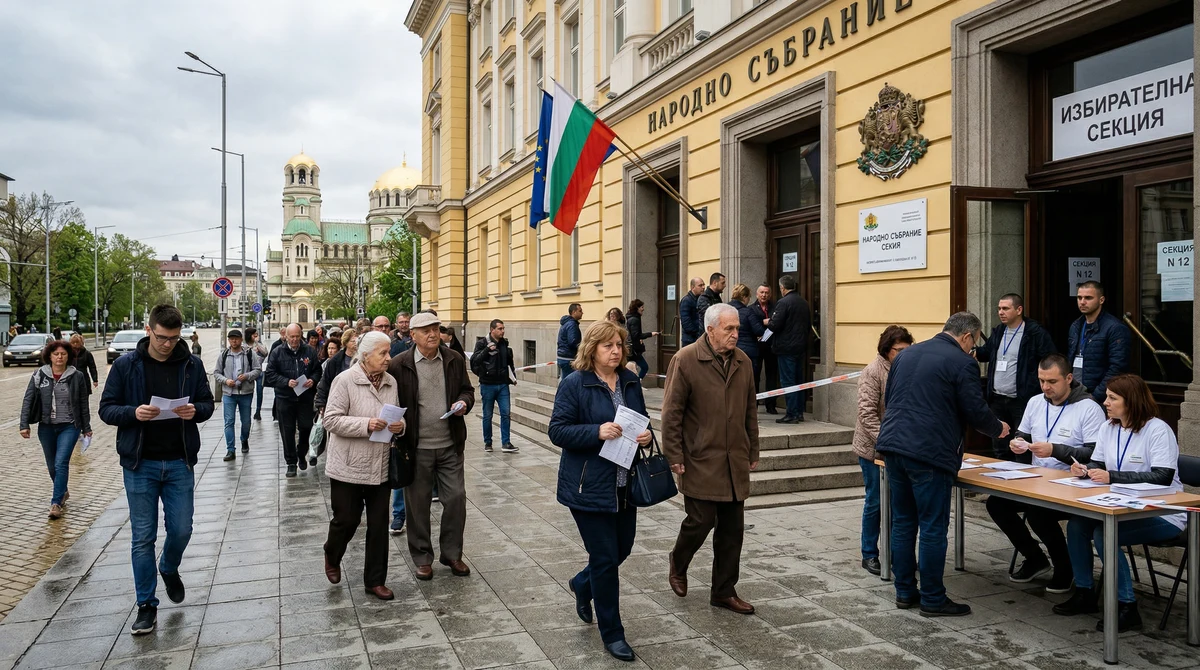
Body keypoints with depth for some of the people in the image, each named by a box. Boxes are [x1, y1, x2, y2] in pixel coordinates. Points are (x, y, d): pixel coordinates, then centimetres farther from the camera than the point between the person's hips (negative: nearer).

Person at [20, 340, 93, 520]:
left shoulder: (77, 376, -3)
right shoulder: (39, 375, 0)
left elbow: (83, 404, 3)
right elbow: (28, 400, 0)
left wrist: (86, 428, 7)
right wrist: (24, 425, -7)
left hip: (69, 426, -3)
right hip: (46, 427, 3)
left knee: (61, 463, -14)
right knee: (52, 466, 14)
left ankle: (56, 503, -8)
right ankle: (62, 492, 37)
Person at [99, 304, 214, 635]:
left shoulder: (192, 364, -1)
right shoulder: (126, 365, -4)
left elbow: (207, 403, 7)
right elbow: (106, 409, -1)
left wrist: (195, 410, -16)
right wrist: (133, 413, -21)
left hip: (180, 462, 1)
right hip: (140, 463, -1)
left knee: (181, 530, 7)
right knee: (143, 537, 5)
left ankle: (169, 569, 40)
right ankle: (147, 605, 19)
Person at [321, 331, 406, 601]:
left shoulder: (391, 382, 5)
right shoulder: (345, 380, -11)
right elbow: (331, 420, -15)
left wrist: (400, 426, -7)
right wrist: (366, 425, -25)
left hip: (381, 467, 5)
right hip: (349, 467, -5)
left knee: (379, 525, 7)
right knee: (347, 520, 6)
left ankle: (375, 580, 20)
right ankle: (332, 556, 39)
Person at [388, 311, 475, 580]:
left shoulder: (454, 360, 2)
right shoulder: (399, 365, -8)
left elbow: (467, 390, 14)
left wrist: (464, 402, -8)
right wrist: (396, 434, -9)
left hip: (450, 445, 3)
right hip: (416, 447, -2)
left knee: (456, 498, 7)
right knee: (418, 504, 9)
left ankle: (452, 554, 25)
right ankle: (422, 558, 25)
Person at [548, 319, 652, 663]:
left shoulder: (631, 381, 6)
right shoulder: (574, 384, -11)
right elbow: (557, 431, -14)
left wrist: (645, 436, -6)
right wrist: (597, 432, -27)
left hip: (624, 484, 6)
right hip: (589, 486, -6)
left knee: (622, 549, 15)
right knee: (605, 558, 1)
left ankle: (583, 585, 46)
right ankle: (611, 633, 18)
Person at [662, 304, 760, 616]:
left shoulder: (743, 362, 8)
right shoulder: (685, 360, -10)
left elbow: (751, 411, 15)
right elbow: (672, 412, -9)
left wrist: (753, 452, 14)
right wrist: (675, 456, -11)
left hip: (735, 464, 6)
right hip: (700, 462, -6)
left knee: (732, 529, 9)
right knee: (700, 521, -2)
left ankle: (724, 591, 23)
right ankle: (678, 566, 29)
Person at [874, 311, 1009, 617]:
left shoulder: (906, 354, 16)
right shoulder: (962, 362, -5)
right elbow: (975, 411, -5)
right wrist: (998, 428, 16)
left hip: (892, 445, 7)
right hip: (929, 453, -7)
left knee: (903, 522, 14)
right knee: (933, 528, 3)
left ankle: (904, 592, 22)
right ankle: (932, 599, 11)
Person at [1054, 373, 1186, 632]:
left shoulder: (1158, 430, -16)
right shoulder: (1108, 428, 7)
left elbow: (1163, 477, -25)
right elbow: (1097, 465, 12)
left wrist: (1112, 477, -30)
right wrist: (1084, 470, -12)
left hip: (1163, 515, -7)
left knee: (1104, 533, -28)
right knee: (1076, 524, -15)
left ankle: (1127, 608, -14)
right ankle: (1084, 593, 2)